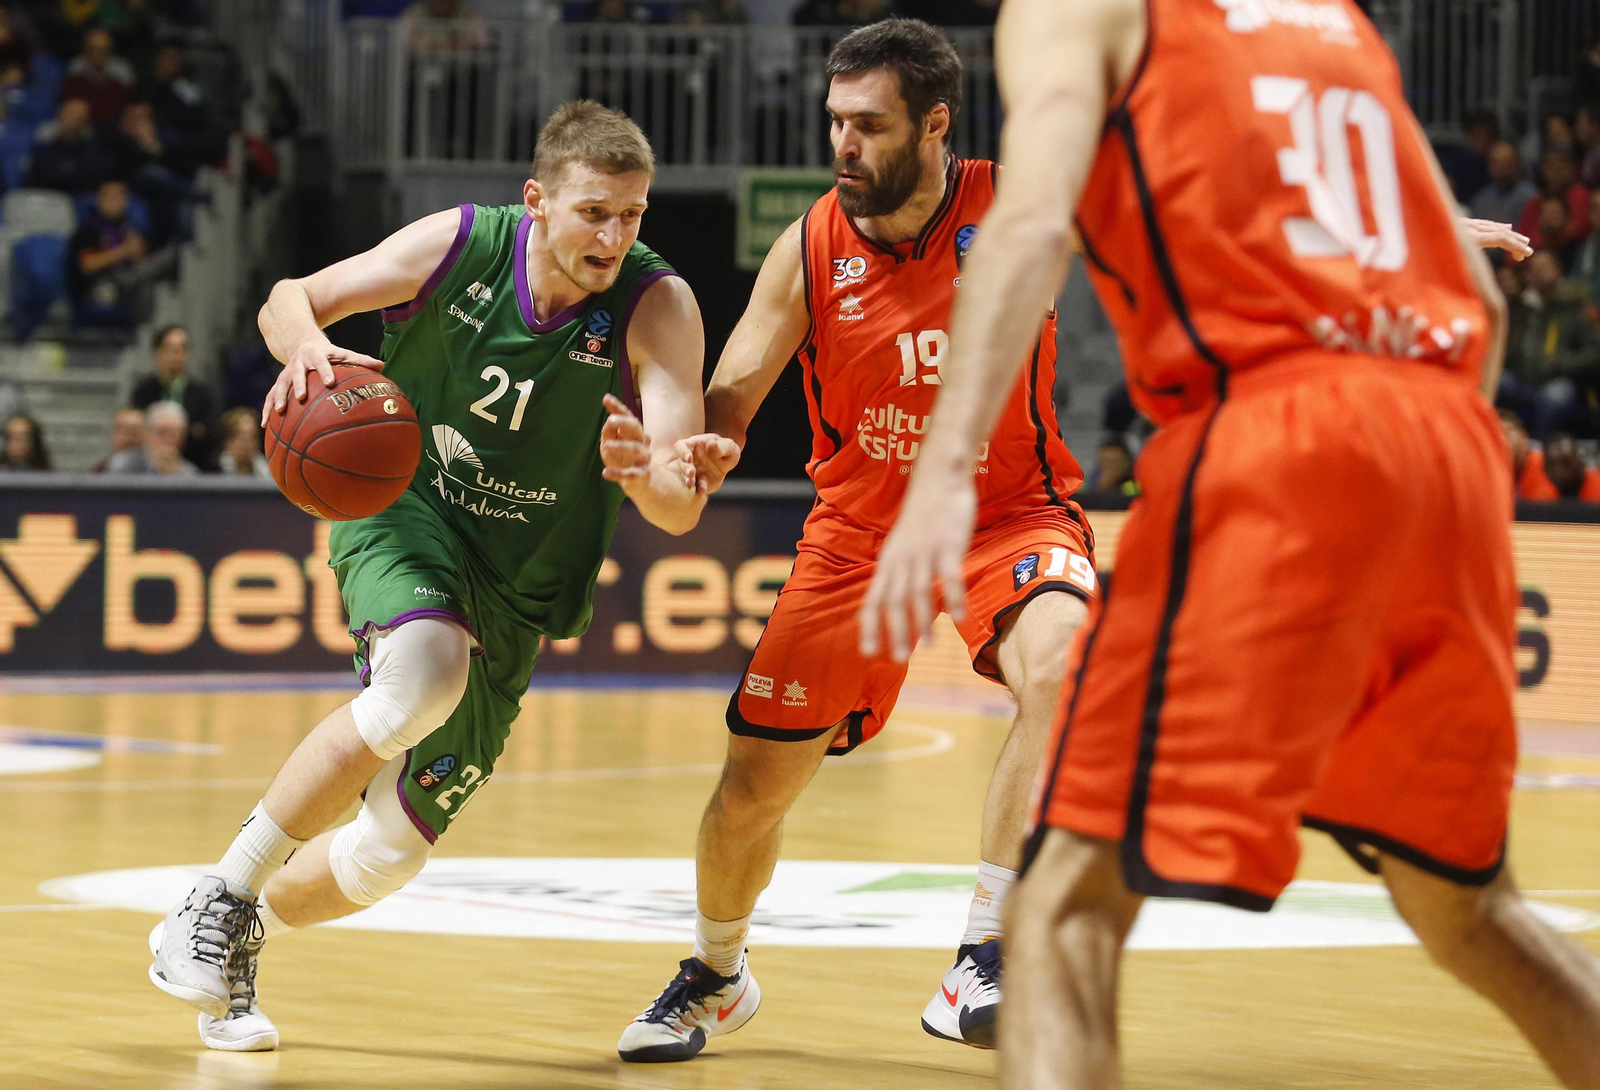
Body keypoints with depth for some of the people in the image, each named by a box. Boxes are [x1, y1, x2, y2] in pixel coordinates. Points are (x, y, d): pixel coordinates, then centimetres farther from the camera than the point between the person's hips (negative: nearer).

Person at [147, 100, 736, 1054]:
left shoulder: (658, 305, -19)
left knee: (388, 856, 2)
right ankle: (218, 898, -22)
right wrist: (308, 347, -25)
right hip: (403, 508, -2)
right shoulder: (460, 245, -15)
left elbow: (680, 511, -27)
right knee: (427, 670, -36)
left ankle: (244, 934, 36)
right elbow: (290, 299, -1)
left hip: (515, 590, 2)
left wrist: (648, 476, -51)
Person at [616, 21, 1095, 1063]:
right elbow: (725, 406, -5)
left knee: (1057, 673, -36)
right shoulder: (809, 252, -11)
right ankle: (716, 976, 36)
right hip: (861, 528, 2)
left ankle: (984, 962, -26)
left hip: (1008, 512, -2)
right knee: (752, 786, 4)